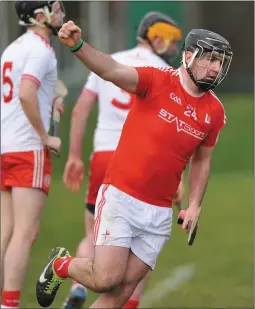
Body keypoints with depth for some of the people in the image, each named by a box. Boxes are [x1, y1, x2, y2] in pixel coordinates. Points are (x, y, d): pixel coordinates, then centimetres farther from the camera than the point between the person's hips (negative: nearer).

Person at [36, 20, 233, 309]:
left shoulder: (214, 111, 6)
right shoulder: (157, 80, -11)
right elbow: (112, 71, -28)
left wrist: (193, 205, 8)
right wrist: (78, 46, -46)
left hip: (159, 214, 5)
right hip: (121, 198, -5)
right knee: (106, 280, -11)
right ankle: (62, 265, 21)